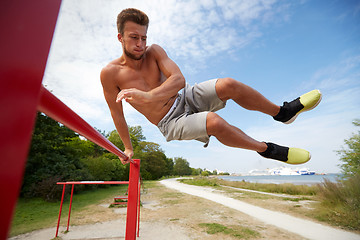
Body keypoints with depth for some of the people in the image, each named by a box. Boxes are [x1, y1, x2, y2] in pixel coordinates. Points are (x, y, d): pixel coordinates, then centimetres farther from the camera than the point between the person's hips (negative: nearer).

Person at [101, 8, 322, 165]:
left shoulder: (153, 51, -3)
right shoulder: (110, 73, -9)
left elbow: (179, 80, -15)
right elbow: (117, 113, 0)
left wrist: (148, 96, -31)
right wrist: (128, 148, 6)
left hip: (187, 97, 4)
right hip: (171, 123, -3)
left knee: (228, 85, -21)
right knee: (213, 121, -32)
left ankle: (282, 112, 1)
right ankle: (266, 149, -6)